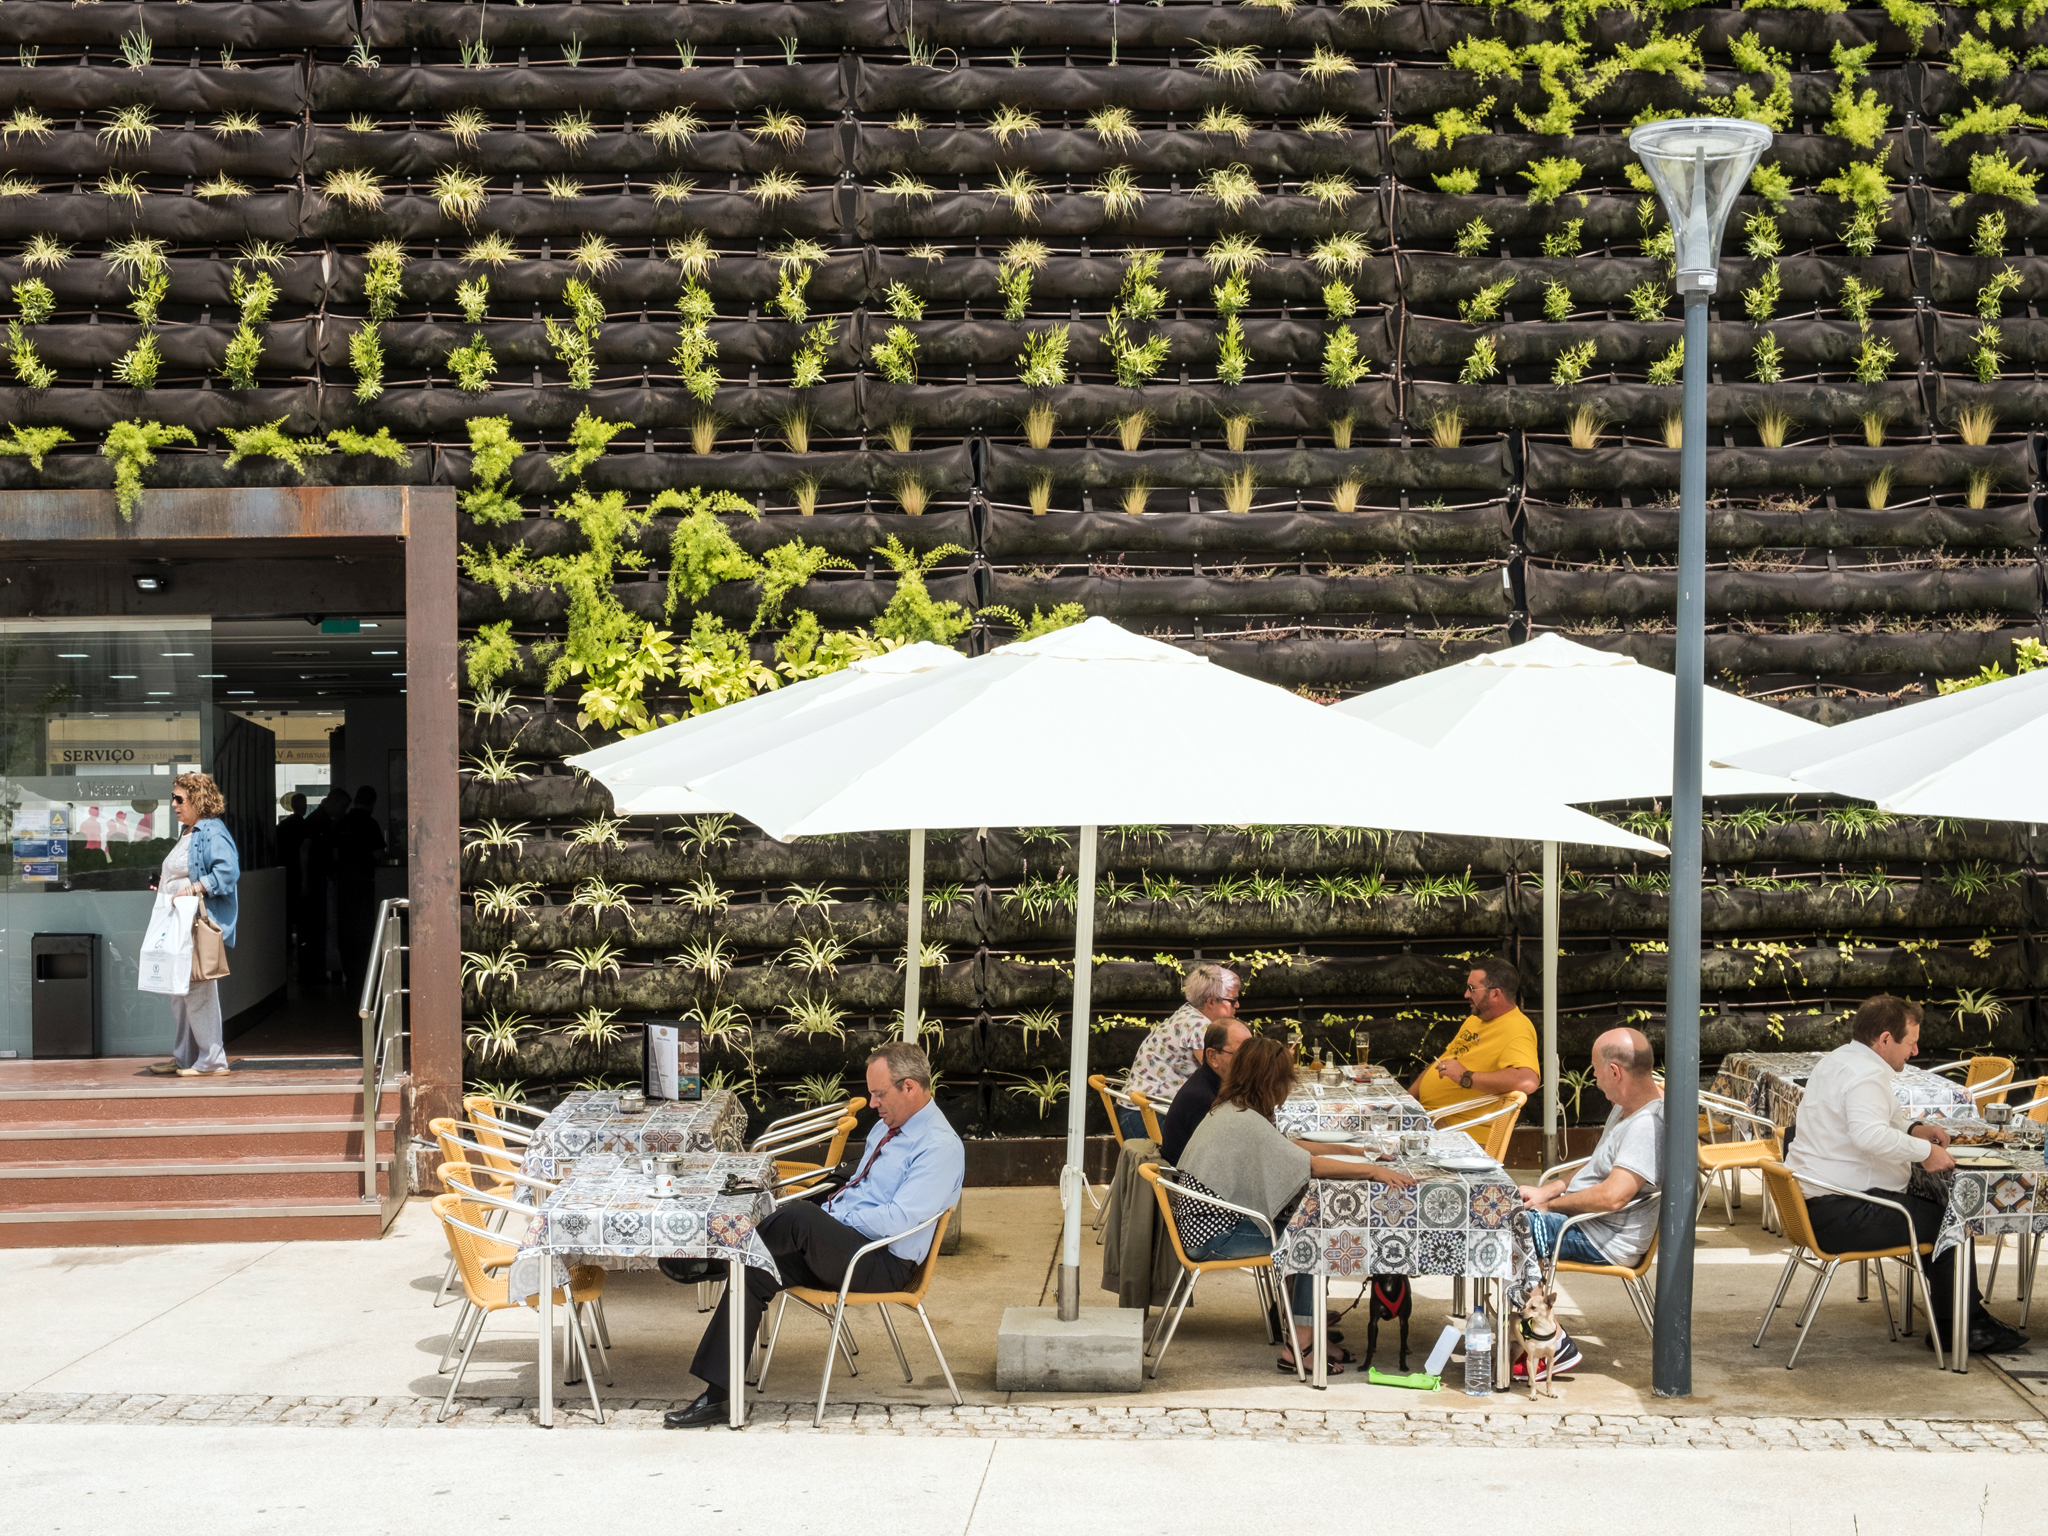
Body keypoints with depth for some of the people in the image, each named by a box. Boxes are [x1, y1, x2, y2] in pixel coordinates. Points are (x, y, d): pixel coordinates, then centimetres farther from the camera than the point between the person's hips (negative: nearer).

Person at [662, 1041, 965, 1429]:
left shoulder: (940, 1147, -13)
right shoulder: (888, 1127, 18)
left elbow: (897, 1219, -22)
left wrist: (831, 1220, -12)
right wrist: (827, 1215, 9)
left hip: (885, 1264, -9)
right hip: (839, 1247, 9)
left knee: (799, 1214, -32)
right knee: (754, 1273, -12)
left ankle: (711, 1261, -10)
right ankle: (717, 1397, -15)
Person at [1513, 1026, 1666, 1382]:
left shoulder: (1649, 1123, -24)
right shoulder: (1626, 1108, 11)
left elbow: (1613, 1195, -31)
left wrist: (1551, 1204, -17)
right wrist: (1549, 1189, 10)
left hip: (1605, 1240, -11)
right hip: (1583, 1221, 11)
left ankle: (1554, 1347, -14)